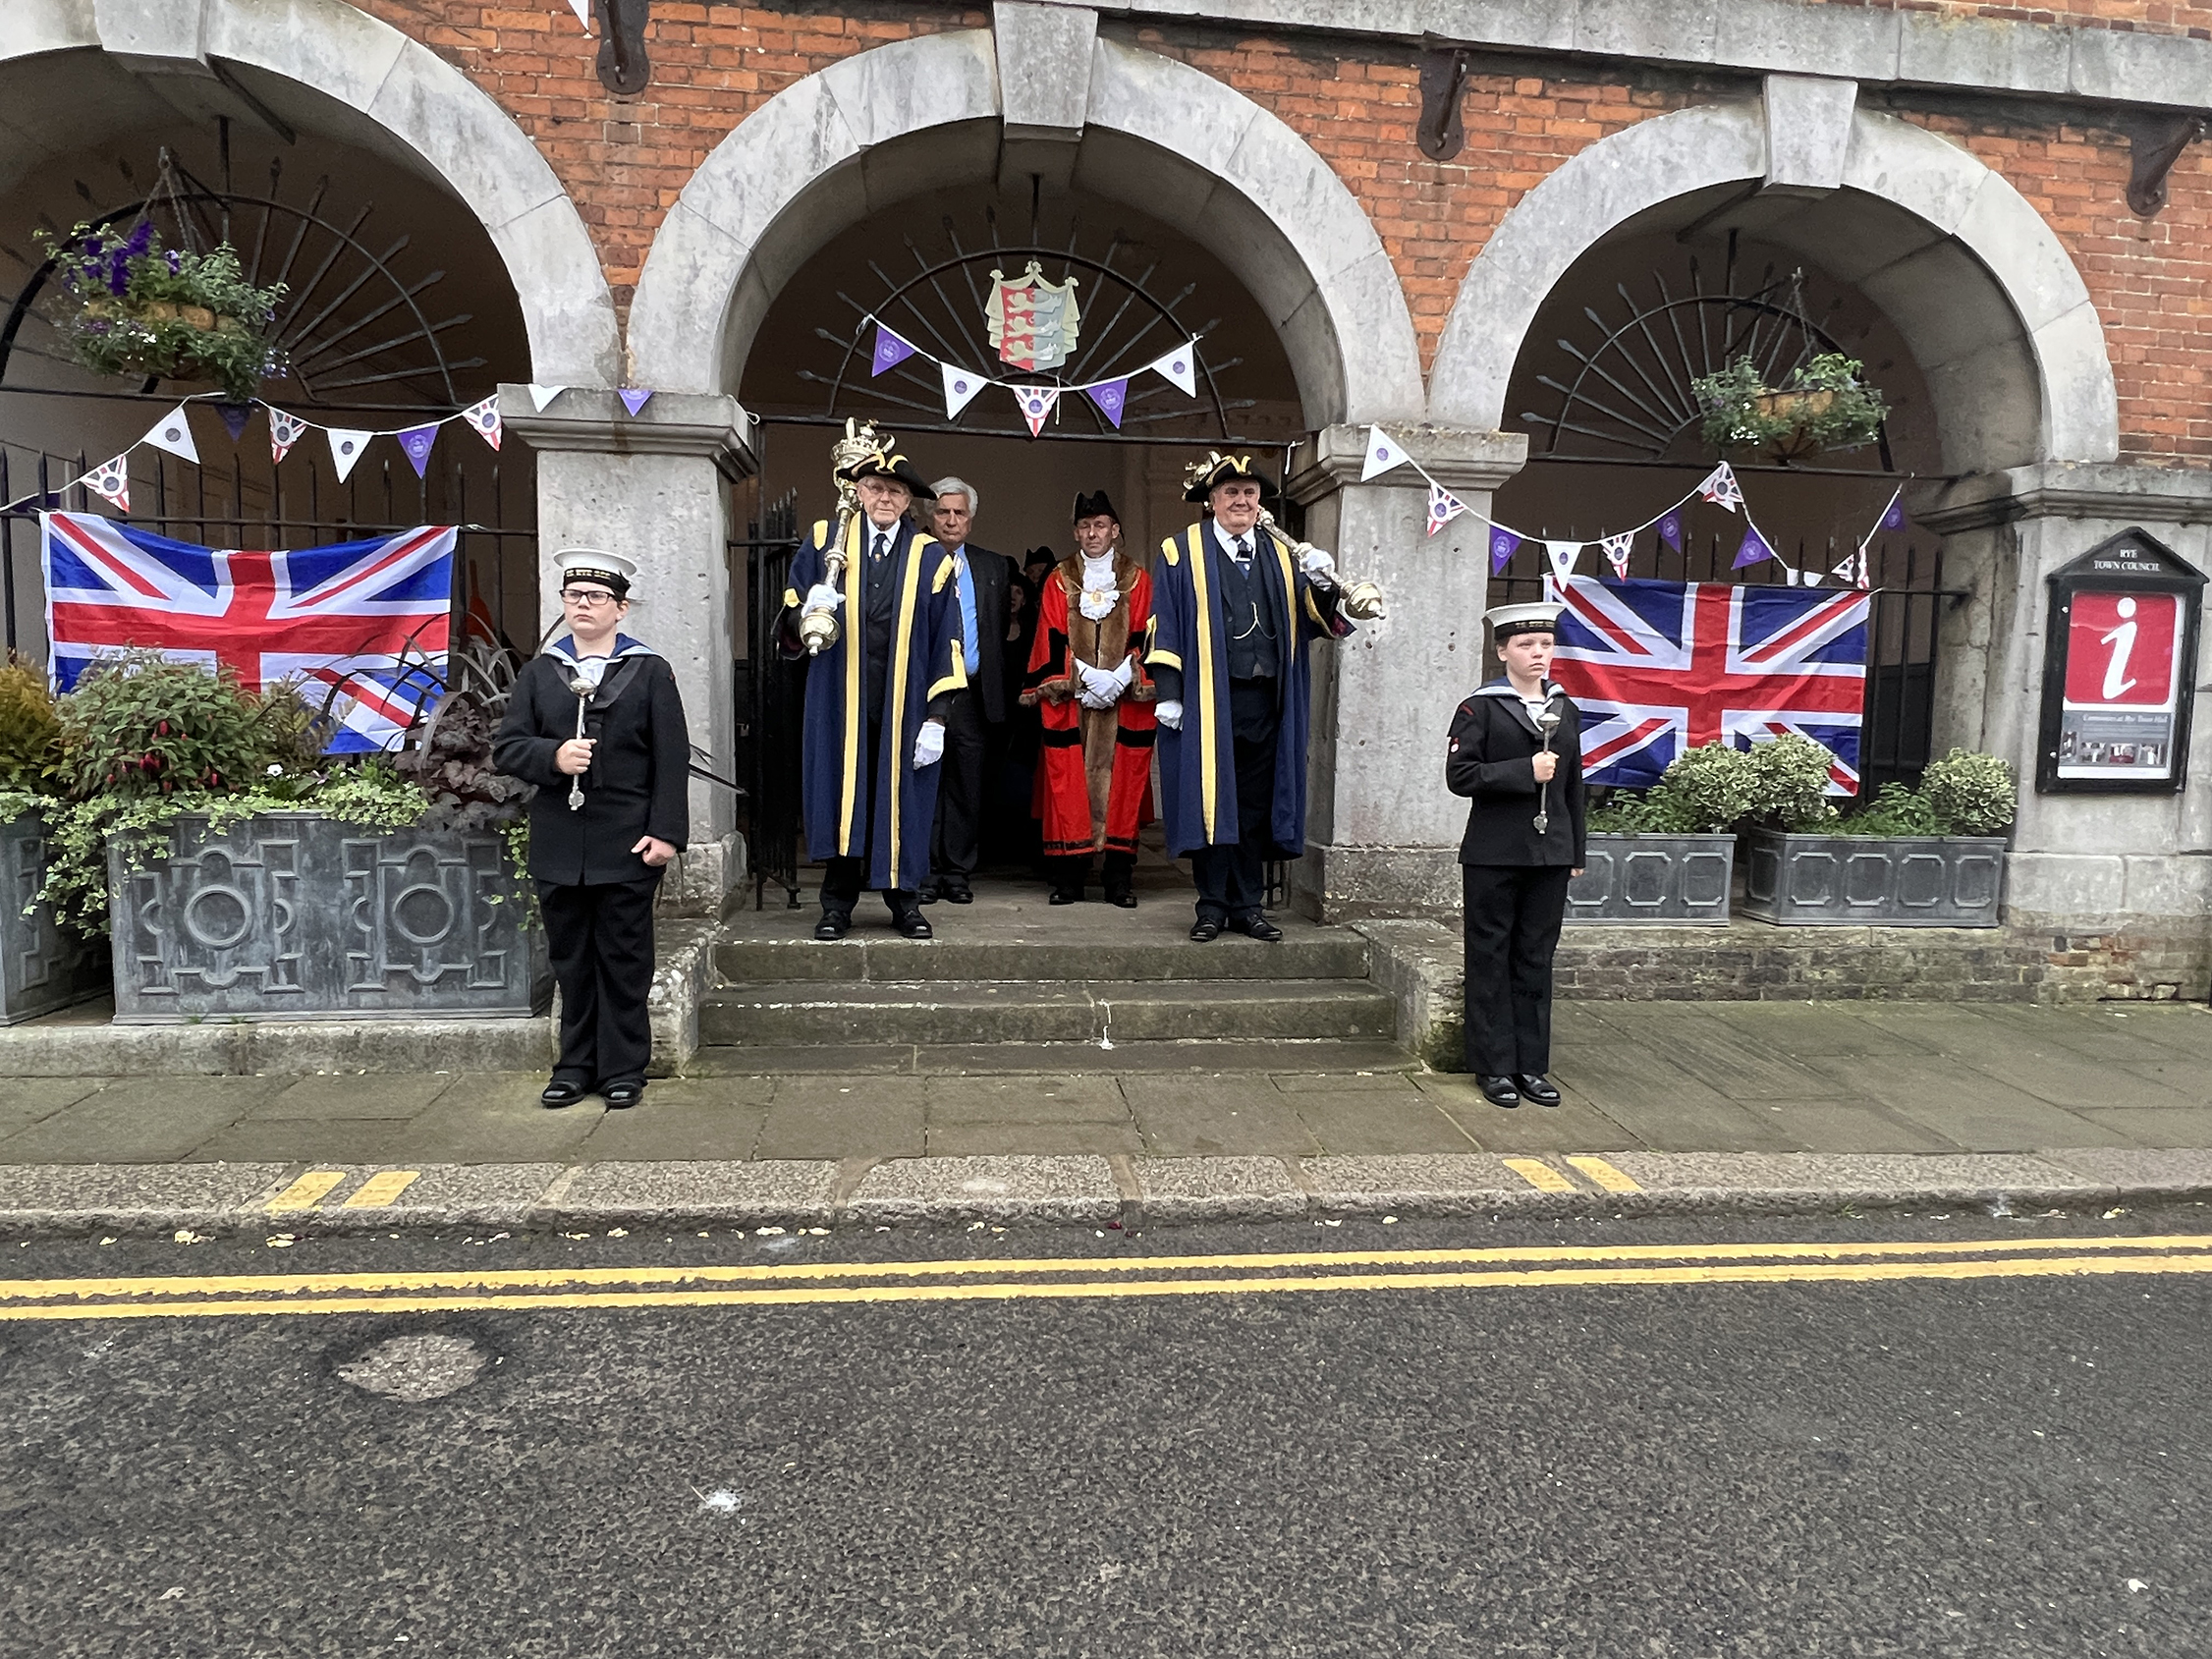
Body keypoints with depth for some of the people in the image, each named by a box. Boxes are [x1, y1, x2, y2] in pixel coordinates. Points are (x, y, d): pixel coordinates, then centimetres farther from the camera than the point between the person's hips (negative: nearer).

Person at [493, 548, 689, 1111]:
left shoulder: (651, 672, 4)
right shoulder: (538, 671, 12)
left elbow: (672, 760, -2)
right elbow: (506, 747, 7)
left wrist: (666, 831, -10)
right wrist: (553, 757, -14)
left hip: (627, 846, -3)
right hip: (558, 846, 3)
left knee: (623, 960, 4)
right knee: (570, 959, 10)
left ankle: (623, 1070, 15)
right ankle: (576, 1065, 22)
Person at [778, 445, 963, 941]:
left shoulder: (930, 557, 5)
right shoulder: (824, 543, 6)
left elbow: (945, 641, 2)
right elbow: (790, 623, 6)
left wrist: (935, 716, -5)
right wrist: (806, 612, -19)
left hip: (905, 707, 0)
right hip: (840, 703, 0)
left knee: (902, 802, 5)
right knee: (842, 798, 3)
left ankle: (904, 899, 18)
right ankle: (838, 904, 13)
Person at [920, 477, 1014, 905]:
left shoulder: (993, 567, 15)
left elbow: (1000, 632, 16)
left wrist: (995, 687, 8)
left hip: (973, 694, 3)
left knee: (968, 786, 5)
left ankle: (957, 872, 13)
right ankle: (925, 872, 8)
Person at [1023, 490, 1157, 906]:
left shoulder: (1137, 580, 9)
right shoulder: (1059, 582, 10)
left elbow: (1144, 640, 3)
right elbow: (1052, 642, 3)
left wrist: (1119, 680, -11)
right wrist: (1083, 679, -9)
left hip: (1125, 701, 0)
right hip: (1070, 700, 0)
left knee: (1123, 779, -1)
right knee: (1068, 780, -4)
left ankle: (1121, 878, 4)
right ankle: (1068, 876, 2)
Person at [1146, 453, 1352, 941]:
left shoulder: (1281, 554, 15)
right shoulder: (1182, 552, 4)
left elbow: (1313, 621, 9)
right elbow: (1165, 625, -2)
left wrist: (1322, 588, -12)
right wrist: (1168, 692, -9)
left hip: (1265, 700, 4)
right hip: (1206, 700, -3)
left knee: (1256, 806, 8)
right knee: (1209, 802, 1)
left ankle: (1248, 906, 16)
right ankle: (1213, 907, 9)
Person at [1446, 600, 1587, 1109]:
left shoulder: (1566, 711, 13)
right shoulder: (1481, 708, -2)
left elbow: (1573, 786, 16)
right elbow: (1459, 775, -11)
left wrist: (1576, 852, 14)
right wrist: (1524, 772, -17)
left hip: (1550, 856, 4)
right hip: (1494, 856, -4)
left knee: (1536, 961, 9)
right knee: (1491, 961, 3)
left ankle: (1532, 1066, 16)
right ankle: (1494, 1067, 11)